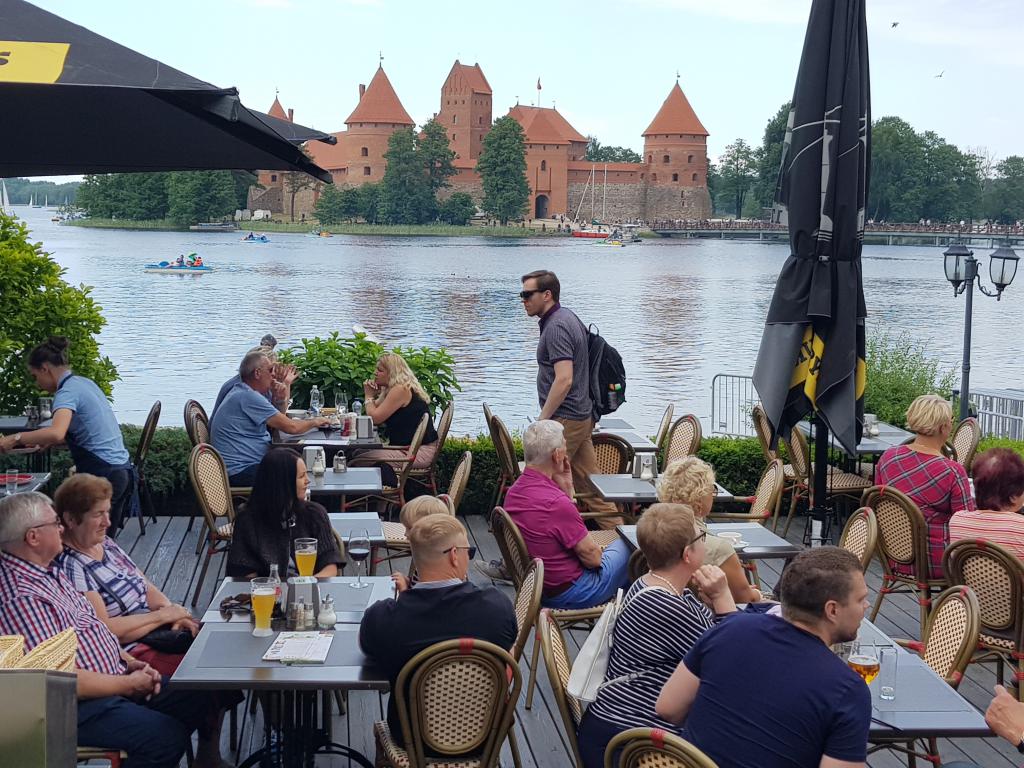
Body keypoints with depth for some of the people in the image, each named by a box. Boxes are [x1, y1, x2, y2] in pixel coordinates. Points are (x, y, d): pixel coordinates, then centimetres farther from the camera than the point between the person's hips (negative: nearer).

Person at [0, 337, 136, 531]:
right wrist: (46, 442, 22)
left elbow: (57, 433, -32)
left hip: (102, 476, -9)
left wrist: (16, 439, -21)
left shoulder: (68, 392, -13)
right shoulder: (85, 383, 15)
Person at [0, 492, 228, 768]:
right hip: (80, 705, -10)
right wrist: (127, 684, -15)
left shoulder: (48, 571, 10)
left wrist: (128, 662, 6)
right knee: (168, 737, -25)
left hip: (115, 677, 10)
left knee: (204, 696, 6)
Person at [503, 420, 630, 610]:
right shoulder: (556, 502, -31)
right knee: (627, 546, 14)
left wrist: (567, 489, -1)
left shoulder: (513, 492, -3)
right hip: (568, 593, -8)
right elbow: (592, 557, -19)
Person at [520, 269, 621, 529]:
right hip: (582, 416, 10)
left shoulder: (556, 327, -17)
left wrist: (542, 420, -19)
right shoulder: (567, 318, 15)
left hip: (564, 419, -10)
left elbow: (563, 379, -25)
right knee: (590, 485, 12)